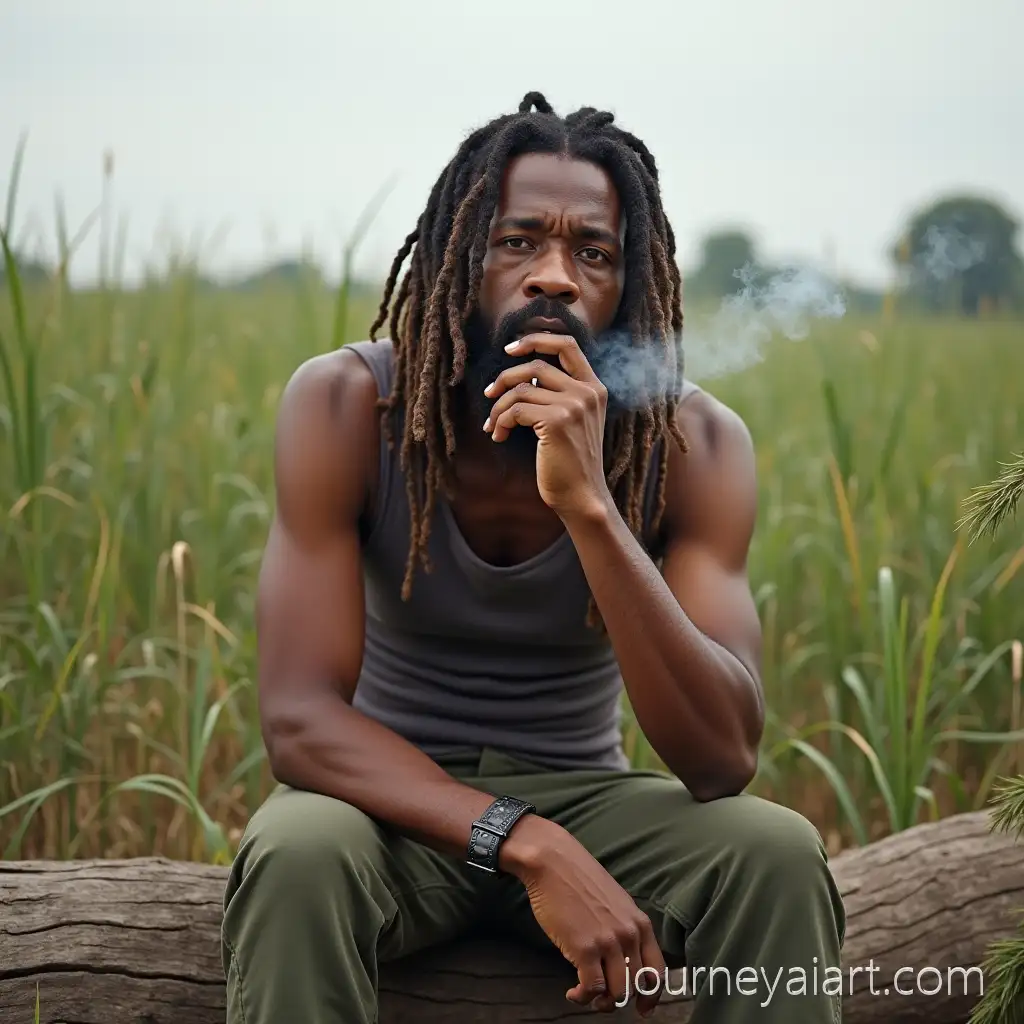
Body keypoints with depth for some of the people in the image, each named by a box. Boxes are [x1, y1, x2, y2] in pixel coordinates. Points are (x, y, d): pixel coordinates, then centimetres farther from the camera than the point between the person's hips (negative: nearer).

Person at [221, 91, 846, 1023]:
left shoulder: (694, 444, -14)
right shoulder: (346, 405, -17)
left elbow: (723, 760, -24)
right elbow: (300, 720, -24)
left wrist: (588, 502, -36)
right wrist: (530, 847, -38)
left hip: (586, 796, 1)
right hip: (399, 805, -1)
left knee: (778, 854, -28)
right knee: (299, 852, -35)